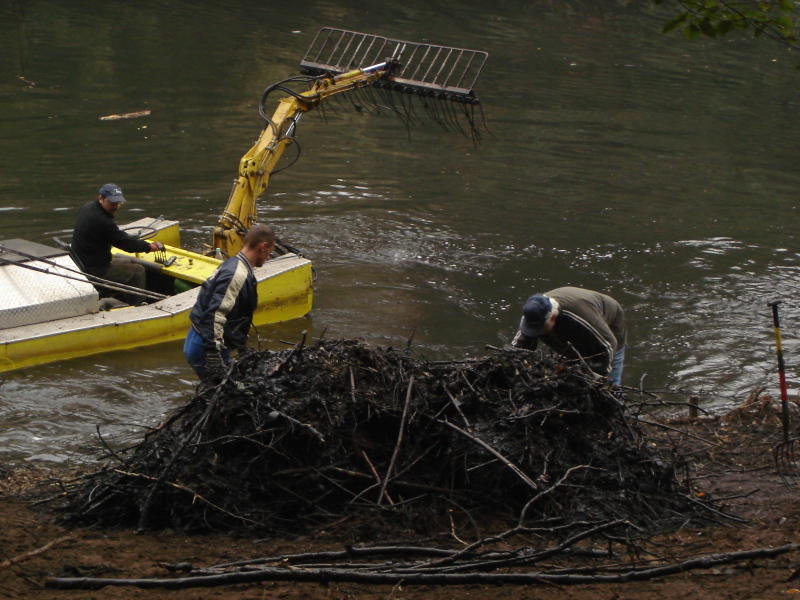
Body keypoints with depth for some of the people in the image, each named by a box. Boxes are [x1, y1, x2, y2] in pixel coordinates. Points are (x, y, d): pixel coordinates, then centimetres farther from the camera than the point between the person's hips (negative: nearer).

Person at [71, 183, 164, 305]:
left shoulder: (88, 207, 3)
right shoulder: (101, 221, -28)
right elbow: (126, 244, -18)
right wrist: (148, 246, -4)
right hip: (96, 271, -10)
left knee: (129, 263, 26)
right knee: (138, 271, -1)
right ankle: (136, 308, 7)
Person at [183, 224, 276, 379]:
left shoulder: (233, 264, 16)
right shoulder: (238, 275, -18)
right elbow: (215, 315, -27)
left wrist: (243, 350, 32)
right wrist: (214, 357, -29)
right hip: (205, 348, -10)